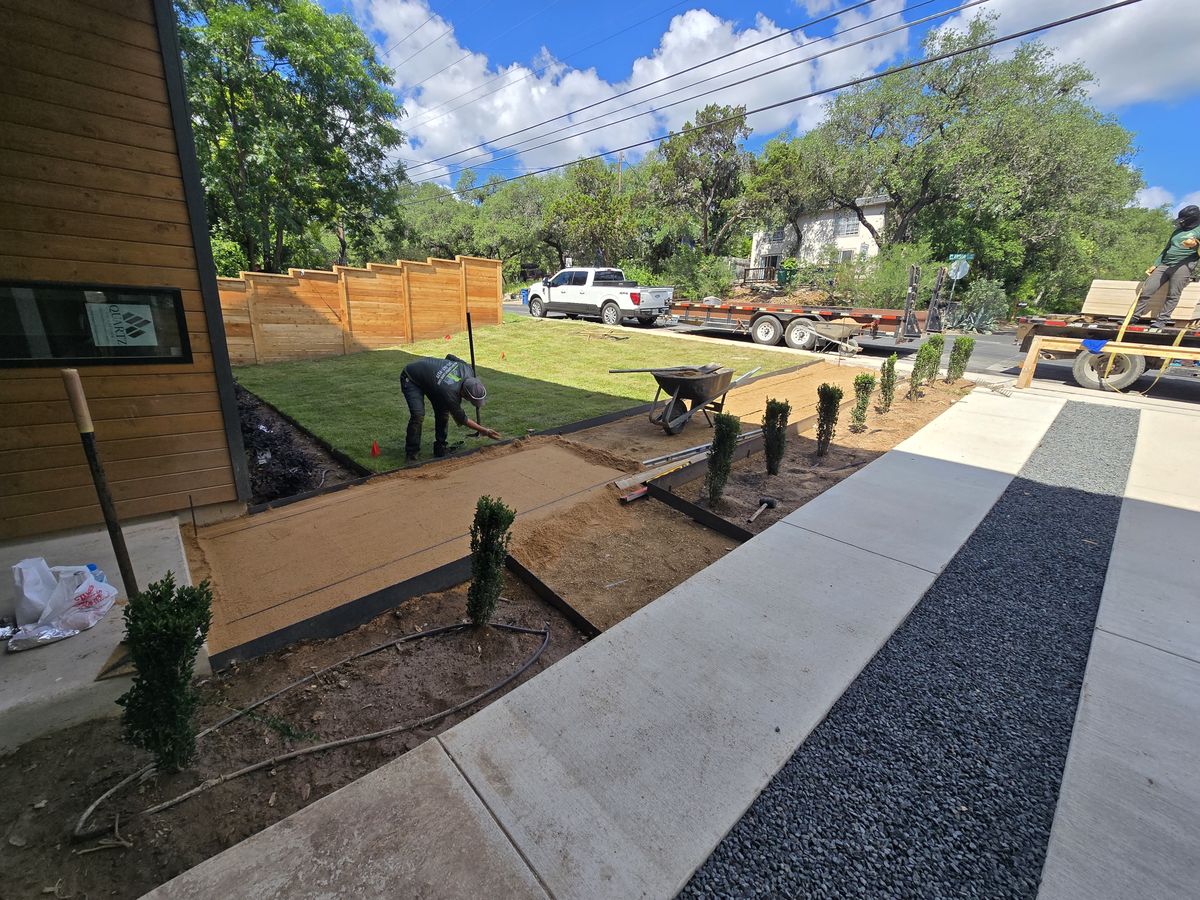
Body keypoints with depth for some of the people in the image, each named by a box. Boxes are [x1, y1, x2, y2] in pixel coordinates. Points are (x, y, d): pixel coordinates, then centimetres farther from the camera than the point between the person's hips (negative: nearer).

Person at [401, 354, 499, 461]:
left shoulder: (468, 370, -22)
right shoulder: (450, 393, -38)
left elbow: (450, 357, 0)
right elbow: (462, 419, -21)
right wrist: (484, 431, -16)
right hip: (411, 379, -8)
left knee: (443, 411, -3)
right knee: (418, 415, -22)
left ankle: (440, 448, 9)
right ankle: (411, 453, -5)